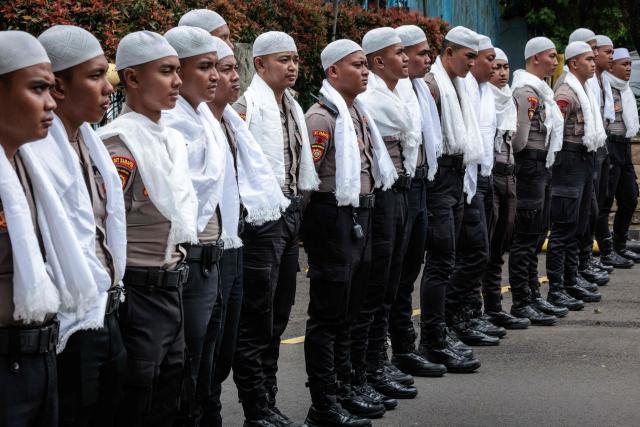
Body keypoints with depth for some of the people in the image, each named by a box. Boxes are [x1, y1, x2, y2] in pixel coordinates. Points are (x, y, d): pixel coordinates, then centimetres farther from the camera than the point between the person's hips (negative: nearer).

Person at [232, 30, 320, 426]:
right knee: (256, 320, -3)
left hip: (291, 212, 9)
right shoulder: (248, 107, -12)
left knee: (278, 317, 14)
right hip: (261, 217, -9)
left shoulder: (293, 107, 15)